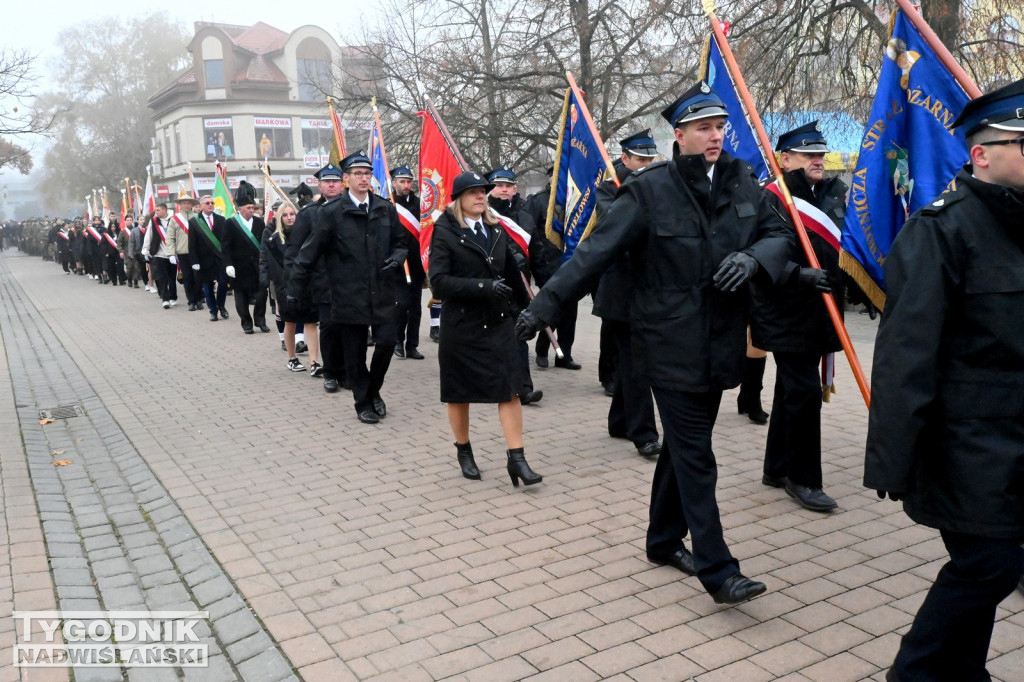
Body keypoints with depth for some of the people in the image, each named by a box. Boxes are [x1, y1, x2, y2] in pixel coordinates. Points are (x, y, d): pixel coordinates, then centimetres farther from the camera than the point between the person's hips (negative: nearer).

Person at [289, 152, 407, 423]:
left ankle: (374, 391, 24)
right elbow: (309, 253, -4)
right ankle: (363, 403, 24)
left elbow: (400, 242, 17)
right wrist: (295, 290, -6)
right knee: (354, 354, 6)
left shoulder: (386, 209, 6)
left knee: (387, 342, -3)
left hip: (381, 292, 3)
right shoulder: (331, 212, -5)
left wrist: (396, 258, -5)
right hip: (348, 296, -2)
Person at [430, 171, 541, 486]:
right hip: (461, 324, -3)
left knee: (510, 388, -4)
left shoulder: (496, 230, 9)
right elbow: (439, 281, -17)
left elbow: (511, 272, 15)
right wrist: (483, 286, -25)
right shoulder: (445, 232, -7)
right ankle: (464, 451, 28)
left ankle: (516, 457, 0)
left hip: (498, 322, 4)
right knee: (460, 393, 9)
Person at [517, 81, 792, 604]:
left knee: (684, 446, 17)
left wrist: (754, 257, -13)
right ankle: (717, 570, 6)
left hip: (721, 343, 6)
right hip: (671, 345, -5)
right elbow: (596, 251, -14)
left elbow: (779, 233, 11)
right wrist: (545, 305, -18)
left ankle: (664, 540, 35)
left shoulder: (741, 181, 5)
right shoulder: (650, 190, -11)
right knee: (695, 455, -3)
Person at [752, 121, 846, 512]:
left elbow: (842, 249, 22)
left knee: (792, 391, 16)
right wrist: (801, 275, -30)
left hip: (816, 315, 8)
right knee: (804, 391, -8)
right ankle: (802, 479, 6)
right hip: (786, 316, -8)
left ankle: (776, 468, 29)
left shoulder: (831, 194, 14)